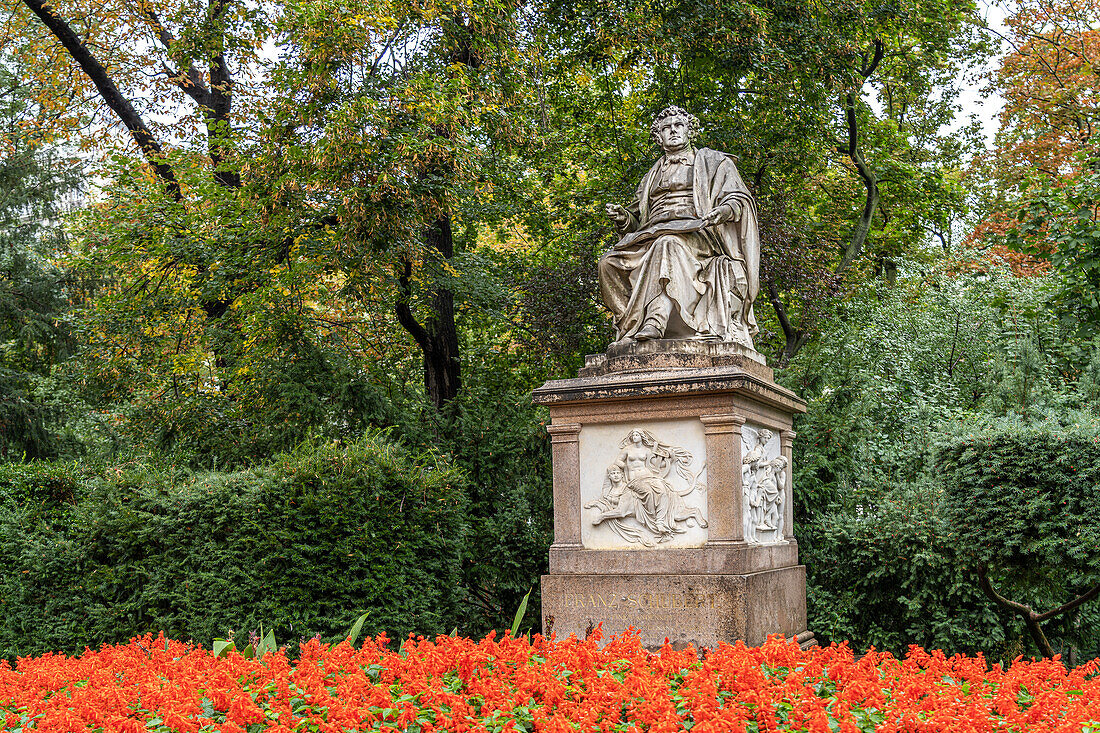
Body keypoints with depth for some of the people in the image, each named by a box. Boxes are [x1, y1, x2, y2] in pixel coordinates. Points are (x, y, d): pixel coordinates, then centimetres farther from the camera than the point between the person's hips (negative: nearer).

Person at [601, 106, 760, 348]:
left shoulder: (713, 161, 19)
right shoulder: (653, 175, 31)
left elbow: (739, 198, 7)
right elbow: (637, 217, 27)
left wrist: (724, 211, -16)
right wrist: (623, 217, 3)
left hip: (696, 232, -5)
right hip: (653, 235, 5)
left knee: (668, 245, -41)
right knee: (610, 262, -24)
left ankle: (654, 325, -54)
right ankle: (631, 323, -32)